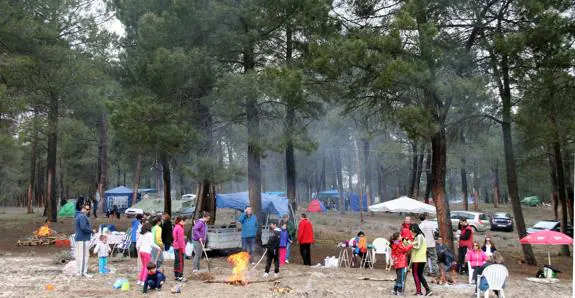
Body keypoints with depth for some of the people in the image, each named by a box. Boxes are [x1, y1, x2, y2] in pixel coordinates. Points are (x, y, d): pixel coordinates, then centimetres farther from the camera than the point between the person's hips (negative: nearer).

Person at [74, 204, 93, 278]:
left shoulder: (77, 216, 18)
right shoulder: (82, 216, -15)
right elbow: (83, 227, -25)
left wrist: (90, 229, 12)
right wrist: (91, 230, -11)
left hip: (78, 238, 11)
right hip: (83, 239, -11)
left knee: (79, 255, 13)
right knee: (84, 255, -8)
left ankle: (79, 271, 18)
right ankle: (83, 272, -7)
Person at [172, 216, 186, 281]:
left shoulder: (175, 227, 13)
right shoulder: (180, 228, -17)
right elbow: (180, 239, -19)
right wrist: (183, 248, -16)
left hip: (175, 247, 10)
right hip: (179, 247, -10)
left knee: (176, 261, 14)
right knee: (180, 262, -6)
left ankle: (176, 275, 21)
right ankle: (180, 276, -6)